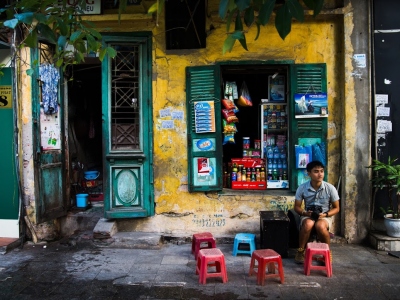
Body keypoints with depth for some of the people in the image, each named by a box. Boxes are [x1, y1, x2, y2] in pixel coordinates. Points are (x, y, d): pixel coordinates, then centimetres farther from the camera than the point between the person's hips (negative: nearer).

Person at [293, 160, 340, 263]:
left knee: (320, 226, -36)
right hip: (308, 215, 1)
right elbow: (297, 207, 1)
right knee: (308, 224, -36)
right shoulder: (302, 188, -9)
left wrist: (325, 214, -18)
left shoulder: (330, 188, -10)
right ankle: (300, 251, -15)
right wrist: (306, 213, -20)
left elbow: (336, 208, 0)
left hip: (325, 216, 0)